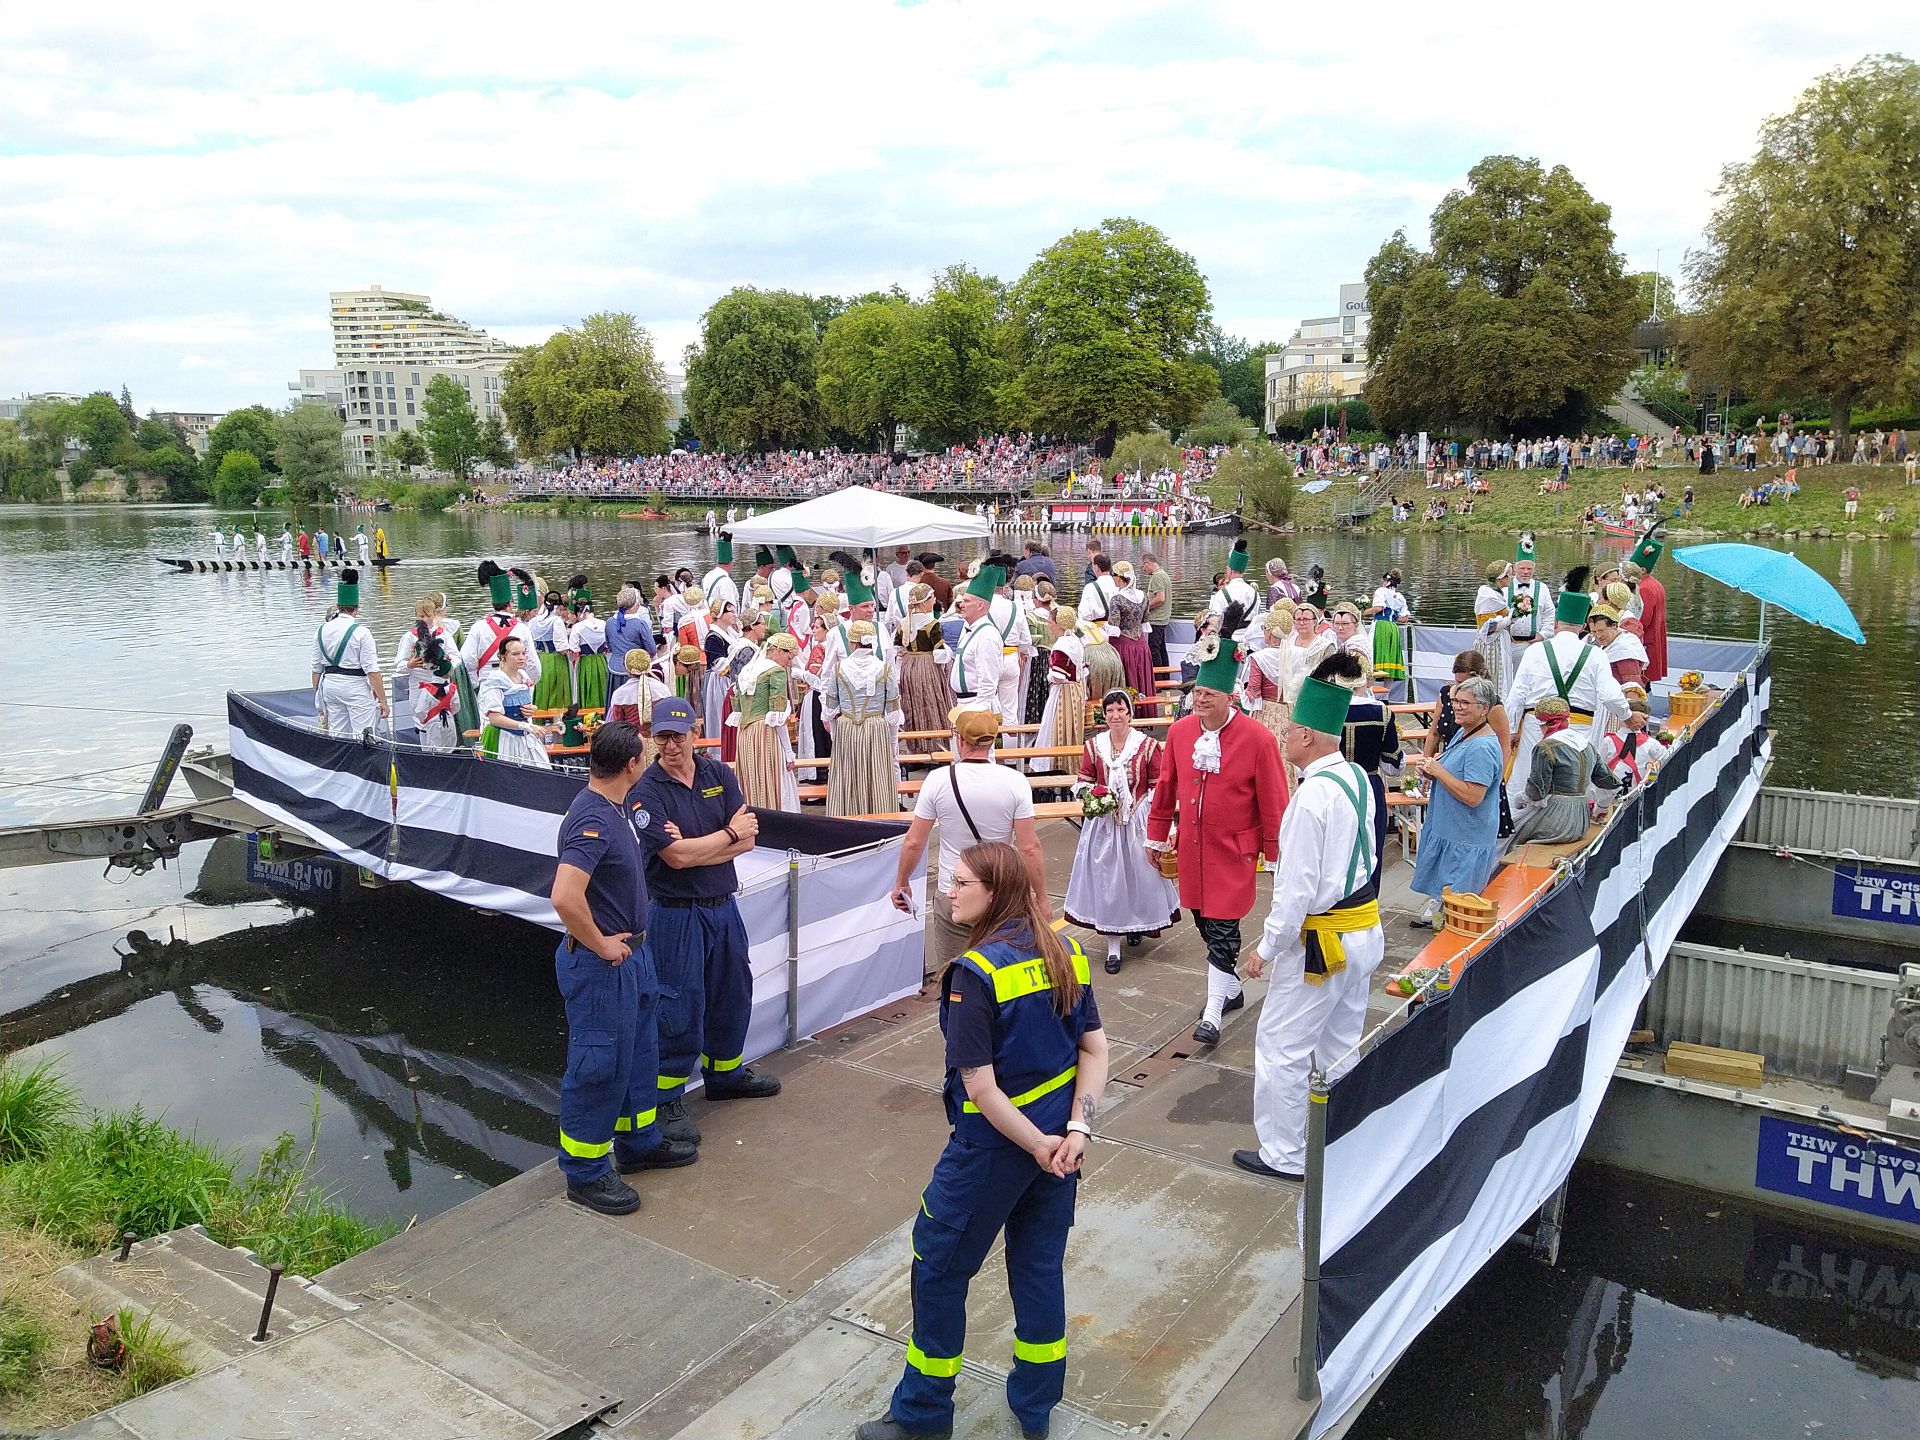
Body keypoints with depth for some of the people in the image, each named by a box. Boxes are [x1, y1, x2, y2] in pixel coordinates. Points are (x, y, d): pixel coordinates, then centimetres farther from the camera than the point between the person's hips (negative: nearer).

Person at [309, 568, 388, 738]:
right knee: (363, 736, -6)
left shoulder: (321, 631, 5)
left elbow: (316, 669, 10)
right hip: (355, 686, -6)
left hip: (330, 685, 6)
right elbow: (372, 671, -14)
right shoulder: (361, 632, -12)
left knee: (337, 735, 12)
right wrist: (383, 700, -9)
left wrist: (317, 698, 20)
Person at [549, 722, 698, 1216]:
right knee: (599, 1066, 3)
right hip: (602, 966, -10)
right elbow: (565, 898, -36)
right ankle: (585, 1174, 19)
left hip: (632, 953, 10)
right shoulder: (592, 819, -26)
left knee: (639, 1051, 22)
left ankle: (639, 1142, 39)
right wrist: (600, 946, -23)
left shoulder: (613, 807, 5)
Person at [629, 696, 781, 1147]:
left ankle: (725, 1073, 39)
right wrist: (729, 832, -11)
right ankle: (668, 1098, 15)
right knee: (679, 1005, 0)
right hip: (675, 913, -6)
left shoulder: (719, 773, 1)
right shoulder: (645, 791, -14)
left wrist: (694, 847, -18)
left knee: (732, 994, 19)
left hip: (723, 906, 6)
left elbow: (748, 840, -5)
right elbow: (677, 857, -21)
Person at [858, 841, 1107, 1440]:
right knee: (1040, 1265, 20)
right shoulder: (1064, 952, -3)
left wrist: (1037, 1146, -13)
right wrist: (1076, 1131, -7)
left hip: (994, 1145, -7)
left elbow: (980, 1086, -23)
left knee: (939, 1268, 12)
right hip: (1058, 1135, 7)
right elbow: (1096, 1048, -1)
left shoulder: (975, 971, -23)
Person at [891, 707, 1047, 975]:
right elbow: (1029, 848, -10)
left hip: (952, 896, 0)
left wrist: (900, 883, 12)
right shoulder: (1015, 781, -10)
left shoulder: (938, 780, -9)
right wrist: (1042, 898, 1)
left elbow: (913, 843, -4)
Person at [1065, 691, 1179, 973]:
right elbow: (1083, 782, 8)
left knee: (1140, 874, 10)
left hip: (1137, 823, -1)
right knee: (1106, 880, 3)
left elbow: (1158, 787, -2)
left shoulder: (1147, 745, -6)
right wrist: (1090, 794, -14)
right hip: (1103, 823, 1)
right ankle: (1113, 947, 11)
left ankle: (1137, 923, 40)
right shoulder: (1093, 745, 0)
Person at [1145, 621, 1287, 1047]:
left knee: (1222, 929, -4)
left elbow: (1273, 803, -9)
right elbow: (1166, 788, 10)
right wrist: (1157, 835, 14)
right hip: (1192, 848, 5)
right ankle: (1232, 989, 36)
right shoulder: (1179, 731, -2)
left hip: (1233, 851, -5)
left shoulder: (1258, 738, -15)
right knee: (1205, 924, 15)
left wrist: (1276, 855, -6)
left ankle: (1213, 1014, 5)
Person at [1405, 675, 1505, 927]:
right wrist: (1429, 769, 1)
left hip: (1467, 838, -10)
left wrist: (1438, 771, -22)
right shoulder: (1463, 733, 7)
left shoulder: (1483, 748, -24)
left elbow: (1472, 796, -29)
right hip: (1446, 826, 10)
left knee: (1456, 895, 5)